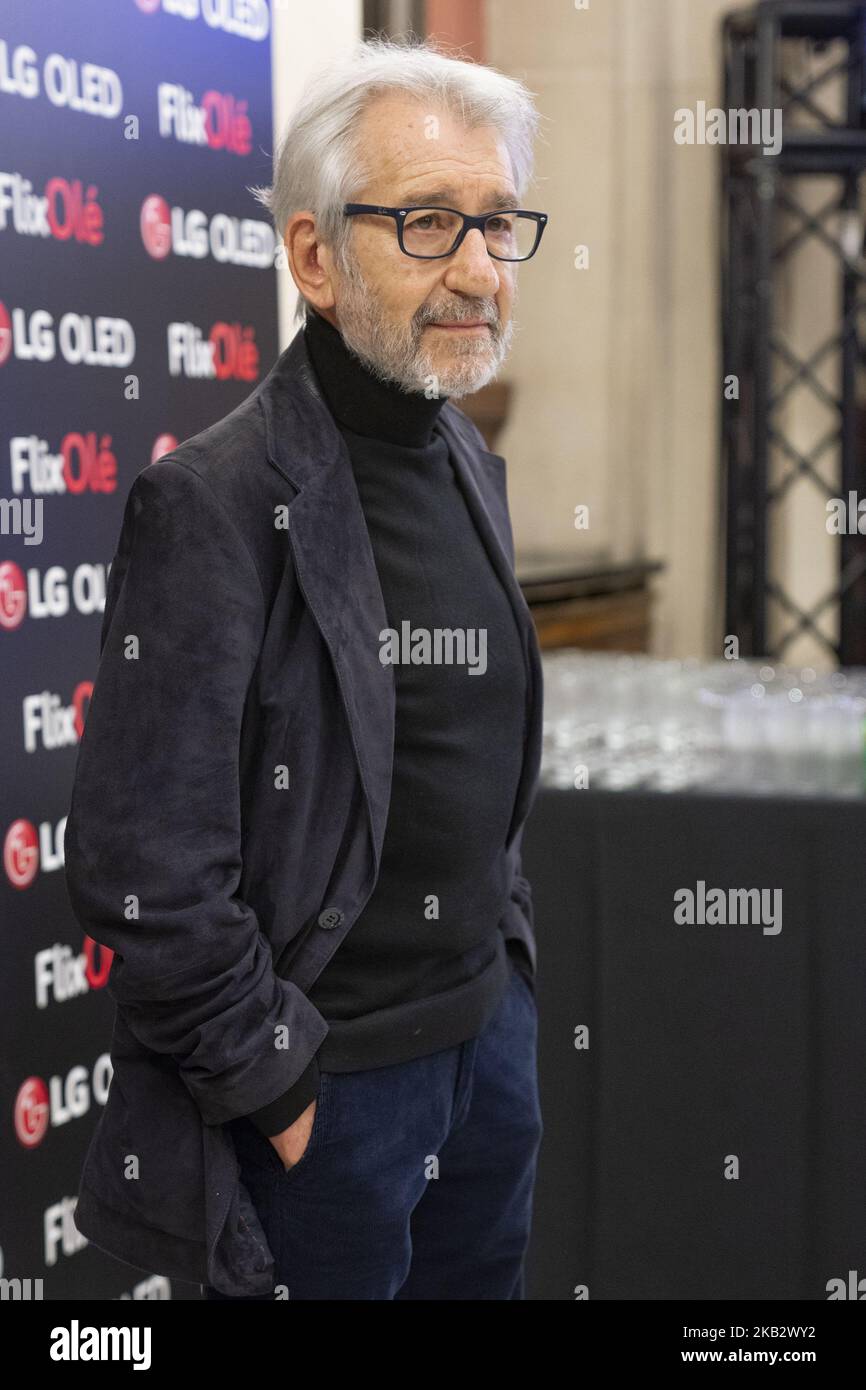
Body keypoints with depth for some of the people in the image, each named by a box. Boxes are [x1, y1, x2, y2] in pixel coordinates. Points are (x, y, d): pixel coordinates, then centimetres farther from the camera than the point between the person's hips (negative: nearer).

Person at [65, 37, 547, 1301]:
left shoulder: (471, 469, 7)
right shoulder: (220, 503, -19)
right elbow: (140, 867, -21)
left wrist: (508, 951, 14)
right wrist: (277, 1086, -16)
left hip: (490, 1032, 8)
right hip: (320, 1090, -7)